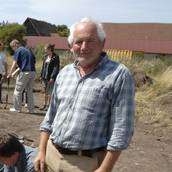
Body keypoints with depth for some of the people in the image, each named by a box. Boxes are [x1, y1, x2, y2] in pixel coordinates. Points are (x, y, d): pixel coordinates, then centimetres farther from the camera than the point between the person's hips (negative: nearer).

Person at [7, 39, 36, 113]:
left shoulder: (18, 51, -2)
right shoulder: (28, 50, 19)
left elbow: (14, 64, -9)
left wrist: (10, 74, -1)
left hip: (24, 72, -7)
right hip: (32, 72, 7)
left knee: (18, 91, 5)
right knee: (30, 91, 14)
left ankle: (17, 108, 9)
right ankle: (31, 109, 15)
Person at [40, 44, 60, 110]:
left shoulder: (55, 57, -9)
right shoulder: (46, 56, 13)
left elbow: (56, 68, -13)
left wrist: (52, 77, -18)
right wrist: (41, 75, 13)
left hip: (51, 77, -7)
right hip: (45, 77, 7)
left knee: (50, 92, -4)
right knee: (46, 92, 13)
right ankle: (45, 105, 21)